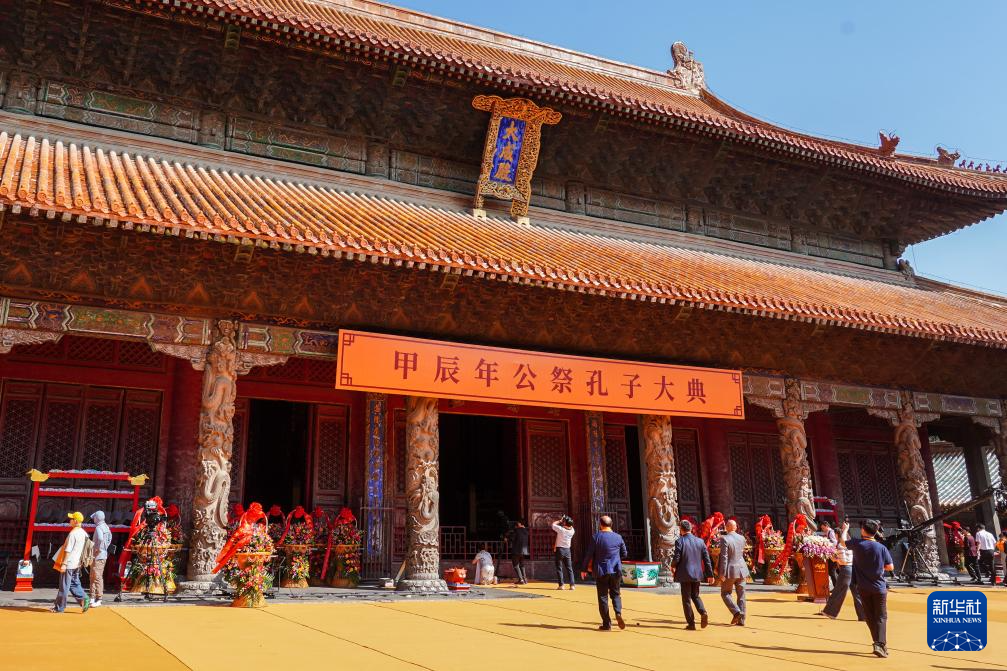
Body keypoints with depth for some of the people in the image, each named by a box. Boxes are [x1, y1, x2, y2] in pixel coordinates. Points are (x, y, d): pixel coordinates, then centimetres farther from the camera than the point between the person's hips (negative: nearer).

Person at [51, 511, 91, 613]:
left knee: (64, 586, 2)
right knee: (74, 584, 15)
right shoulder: (84, 533, 9)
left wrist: (64, 564, -18)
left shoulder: (73, 533, -18)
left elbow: (68, 550, -20)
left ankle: (59, 607, 10)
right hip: (77, 564, 8)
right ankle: (84, 599, 1)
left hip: (69, 564, -8)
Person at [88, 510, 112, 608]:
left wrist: (98, 549, -22)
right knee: (93, 577, 16)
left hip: (98, 556, -10)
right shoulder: (106, 527, 11)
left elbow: (100, 538, -36)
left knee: (98, 577, -6)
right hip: (103, 555, 10)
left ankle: (98, 600, -4)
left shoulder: (99, 528, -18)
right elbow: (109, 538, 26)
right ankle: (93, 598, 21)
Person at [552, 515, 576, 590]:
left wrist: (560, 520, 8)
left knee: (559, 568, 3)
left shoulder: (561, 529, -16)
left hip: (559, 549, -4)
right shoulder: (572, 530, -3)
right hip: (567, 550, 4)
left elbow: (553, 524, -1)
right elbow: (571, 526, 21)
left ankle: (561, 585, -1)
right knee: (569, 568, 8)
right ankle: (572, 585, 2)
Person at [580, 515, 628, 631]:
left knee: (603, 596, 6)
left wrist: (584, 569, 4)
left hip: (601, 571, -2)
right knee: (615, 593, 17)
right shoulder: (618, 537, 2)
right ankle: (618, 613, -10)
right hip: (616, 570, 2)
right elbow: (624, 554, 11)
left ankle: (606, 624, 7)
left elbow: (588, 554, -6)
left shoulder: (596, 537, -7)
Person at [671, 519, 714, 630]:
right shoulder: (700, 541, 3)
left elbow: (676, 558, -14)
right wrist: (710, 575, 8)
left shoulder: (680, 541, -11)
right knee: (695, 595, 21)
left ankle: (691, 623, 7)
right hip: (697, 573, 5)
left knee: (686, 599, 6)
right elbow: (707, 559, 3)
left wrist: (673, 566, 8)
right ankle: (703, 612, -3)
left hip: (685, 574, -4)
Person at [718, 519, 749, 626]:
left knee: (725, 593, 8)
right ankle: (741, 620, 12)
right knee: (741, 595, 10)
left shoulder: (724, 539, -15)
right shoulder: (742, 538, 3)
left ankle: (736, 612, -10)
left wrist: (722, 573, -14)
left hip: (730, 570, -5)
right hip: (741, 569, 5)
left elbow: (724, 557, -18)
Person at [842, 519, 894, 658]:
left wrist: (845, 529, 32)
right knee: (881, 617, 2)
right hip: (879, 588, -1)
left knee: (870, 617, 14)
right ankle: (880, 645, -13)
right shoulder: (881, 548, -8)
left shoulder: (857, 544, -7)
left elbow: (843, 541, 14)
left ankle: (879, 643, 17)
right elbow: (890, 567, -3)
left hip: (863, 588, 1)